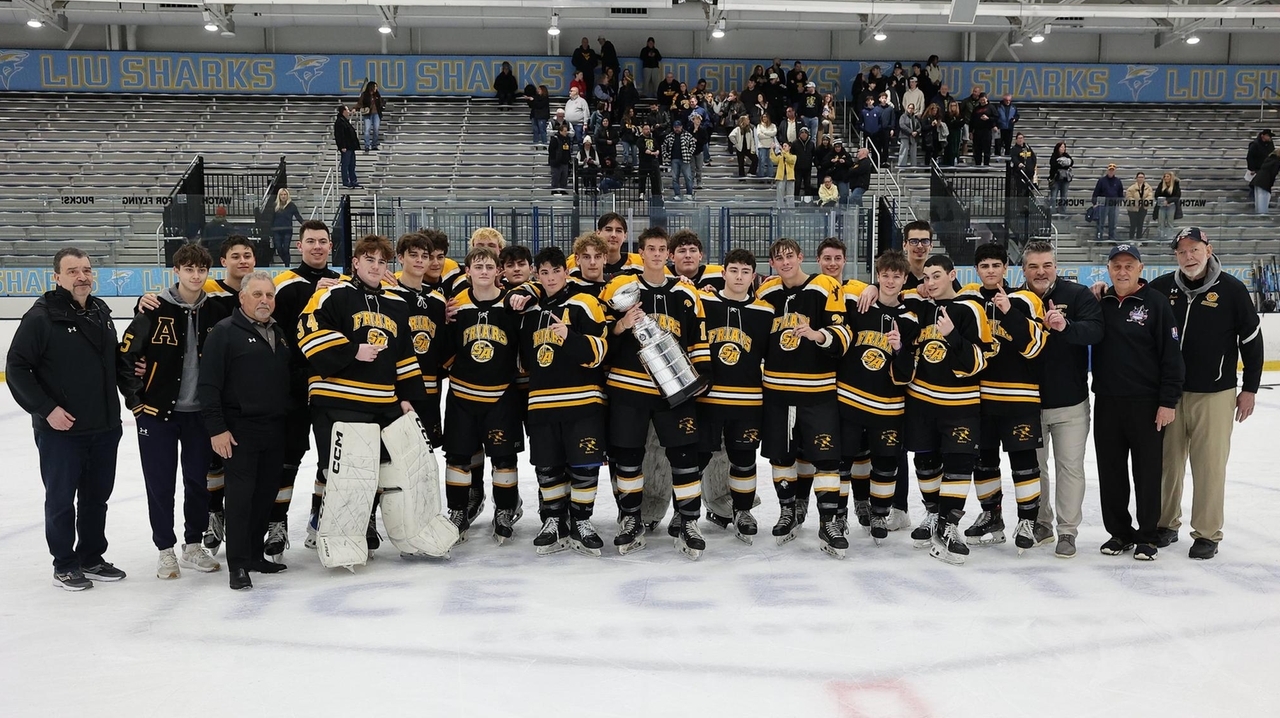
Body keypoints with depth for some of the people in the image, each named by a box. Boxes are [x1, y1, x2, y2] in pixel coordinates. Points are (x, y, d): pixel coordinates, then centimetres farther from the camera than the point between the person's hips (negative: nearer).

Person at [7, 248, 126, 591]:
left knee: (97, 497, 15)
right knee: (61, 499, 7)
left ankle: (91, 558, 29)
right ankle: (64, 565, 21)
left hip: (105, 428, 6)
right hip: (60, 431, -6)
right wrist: (46, 409, -17)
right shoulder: (41, 318, -12)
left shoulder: (102, 313, 8)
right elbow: (16, 369, -12)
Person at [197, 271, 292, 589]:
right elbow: (208, 384, -11)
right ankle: (238, 565, -1)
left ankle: (254, 554, 22)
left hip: (275, 429, 7)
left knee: (266, 493, 10)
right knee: (241, 495, -7)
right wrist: (216, 428, -16)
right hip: (240, 429, -7)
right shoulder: (225, 331, -7)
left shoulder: (279, 333, 15)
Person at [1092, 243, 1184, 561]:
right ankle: (1119, 532, 22)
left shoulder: (1156, 303, -6)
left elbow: (1171, 355, -8)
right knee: (1110, 471, 9)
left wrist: (1168, 401, -12)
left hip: (1146, 403, -4)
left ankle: (1147, 536, 14)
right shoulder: (1100, 303, 7)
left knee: (1147, 471, 3)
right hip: (1106, 401, 4)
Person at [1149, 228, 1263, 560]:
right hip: (1167, 392, 2)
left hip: (1215, 394, -2)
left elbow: (1251, 339, 1)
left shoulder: (1232, 289, -5)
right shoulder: (1161, 287, -1)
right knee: (1167, 461, 10)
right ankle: (1166, 524, 24)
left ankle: (1207, 534, 12)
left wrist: (1249, 389, 2)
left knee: (1209, 465, 1)